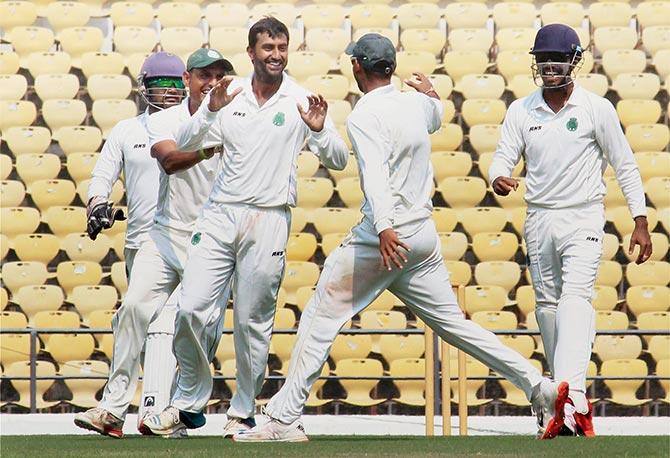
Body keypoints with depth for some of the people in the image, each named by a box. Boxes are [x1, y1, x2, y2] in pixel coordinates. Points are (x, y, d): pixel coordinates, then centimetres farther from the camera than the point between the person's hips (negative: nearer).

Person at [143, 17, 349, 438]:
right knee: (191, 308, -5)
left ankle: (244, 413, 13)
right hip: (220, 214, 2)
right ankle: (189, 403, 8)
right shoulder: (230, 96, 8)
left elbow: (339, 160, 1)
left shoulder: (302, 102, 1)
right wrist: (211, 110, -13)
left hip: (269, 219, -2)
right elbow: (186, 145, 4)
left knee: (253, 322, 1)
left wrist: (319, 131, -19)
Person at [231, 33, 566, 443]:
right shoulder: (417, 104, 10)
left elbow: (375, 172, -28)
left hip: (386, 236, -7)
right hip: (425, 235, 7)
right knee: (453, 321, 12)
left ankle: (284, 419, -5)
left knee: (321, 318, -2)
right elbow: (435, 119, 37)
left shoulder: (365, 115, -12)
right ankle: (541, 387, 5)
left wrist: (384, 228, -41)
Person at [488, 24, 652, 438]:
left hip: (584, 218, -5)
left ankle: (569, 402, -34)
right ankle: (575, 395, 20)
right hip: (539, 218, 5)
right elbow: (504, 158, 2)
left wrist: (640, 222, -3)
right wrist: (499, 178, -23)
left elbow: (625, 166, 0)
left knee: (576, 300, -20)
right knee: (548, 307, 8)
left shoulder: (597, 109, -4)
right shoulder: (521, 111, 5)